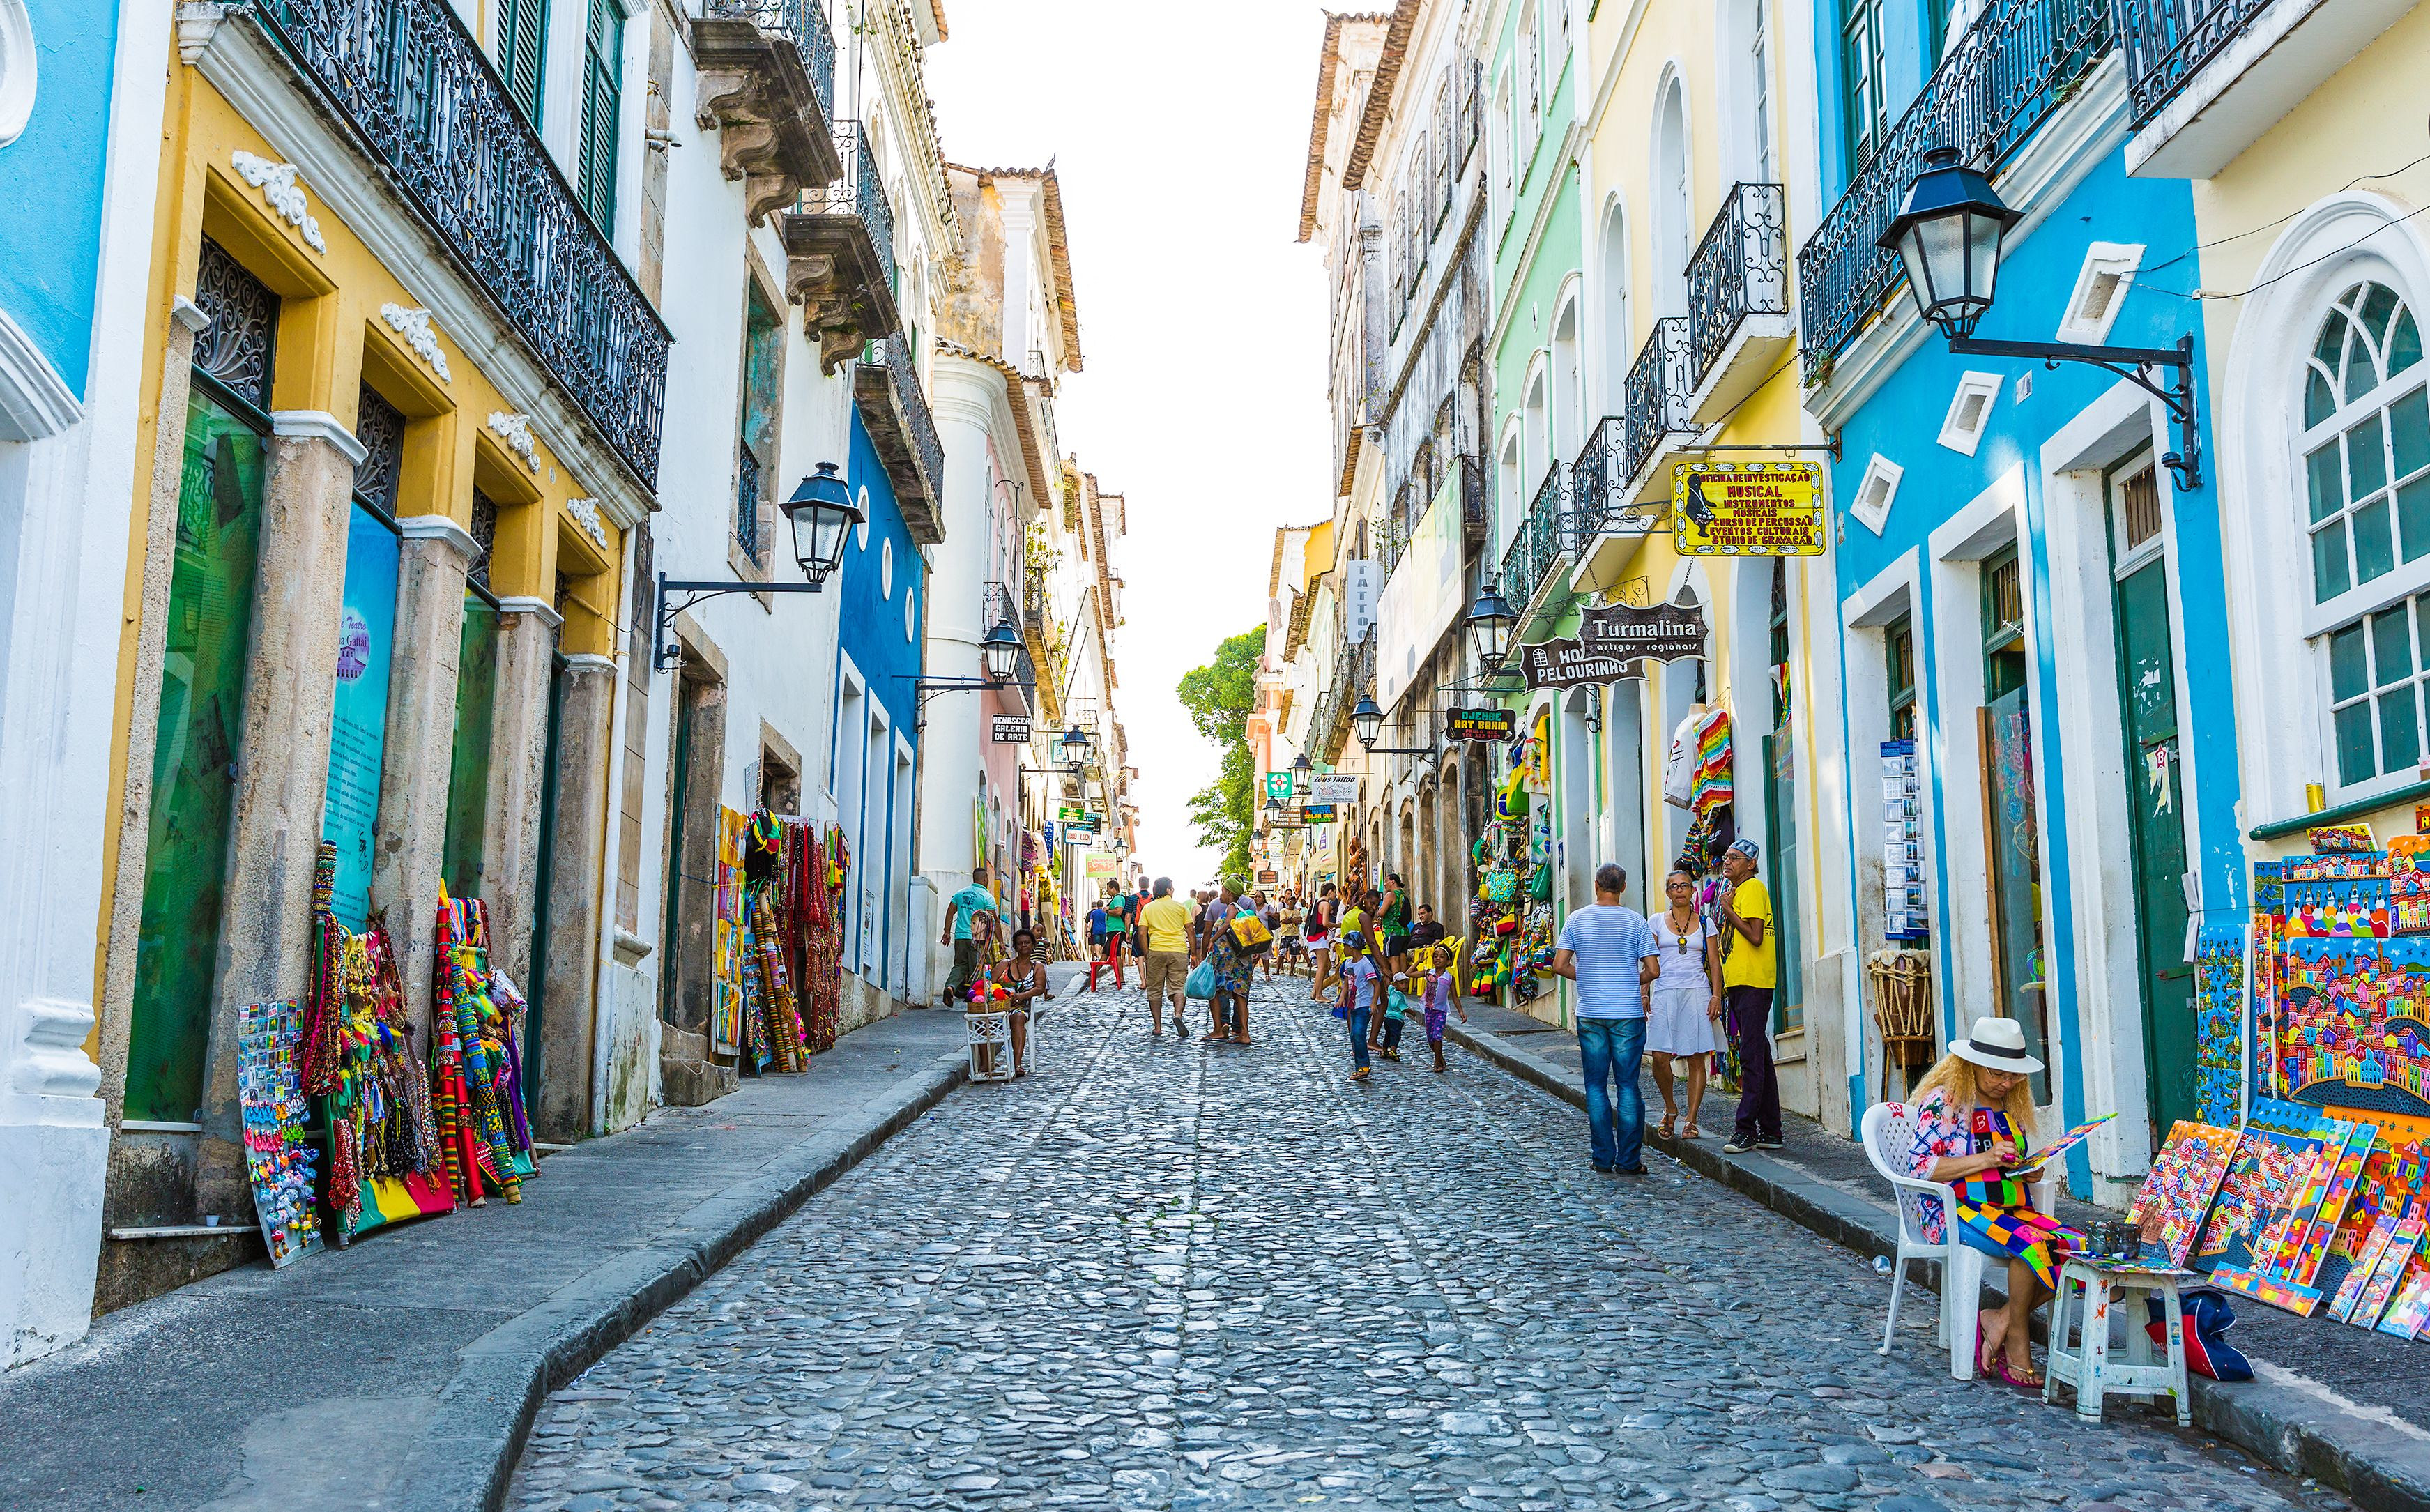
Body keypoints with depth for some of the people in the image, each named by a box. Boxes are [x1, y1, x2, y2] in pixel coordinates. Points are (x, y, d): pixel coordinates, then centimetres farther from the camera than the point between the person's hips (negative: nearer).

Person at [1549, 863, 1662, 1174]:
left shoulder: (1577, 919, 2)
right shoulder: (1636, 921, -1)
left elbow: (1560, 965, -1)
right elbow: (1653, 970, -4)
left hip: (1590, 1014, 1)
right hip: (1628, 1015, -1)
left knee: (1596, 1086, 8)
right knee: (1628, 1086, 4)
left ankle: (1604, 1158, 9)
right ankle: (1629, 1160, 3)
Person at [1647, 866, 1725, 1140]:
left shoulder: (1704, 923, 10)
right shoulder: (1657, 921, 9)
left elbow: (1714, 963, 7)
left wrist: (1716, 996, -4)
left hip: (1697, 993, 0)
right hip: (1665, 992, 0)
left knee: (1696, 1059, -2)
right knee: (1660, 1057, -9)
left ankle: (1691, 1120, 4)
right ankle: (1670, 1107, 15)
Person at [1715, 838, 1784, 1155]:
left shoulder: (1753, 888, -8)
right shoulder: (1736, 890, 21)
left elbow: (1755, 937, -18)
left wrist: (1728, 910, -11)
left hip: (1753, 984, -10)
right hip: (1739, 984, 10)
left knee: (1752, 1056, -10)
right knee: (1759, 1056, 10)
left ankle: (1747, 1129, -10)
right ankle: (1770, 1131, 14)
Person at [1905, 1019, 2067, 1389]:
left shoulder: (2012, 1106, 16)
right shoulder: (1943, 1101, -5)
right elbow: (1919, 1165, -13)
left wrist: (2026, 1168, 1)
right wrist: (1985, 1159, -18)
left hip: (2012, 1208, 7)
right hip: (1956, 1211, -7)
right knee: (2033, 1245, -32)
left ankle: (2001, 1320, -10)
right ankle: (2017, 1343, -13)